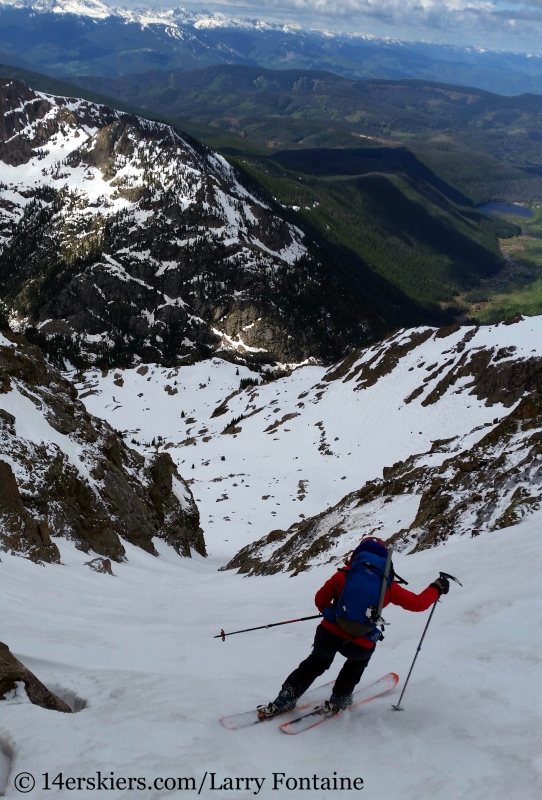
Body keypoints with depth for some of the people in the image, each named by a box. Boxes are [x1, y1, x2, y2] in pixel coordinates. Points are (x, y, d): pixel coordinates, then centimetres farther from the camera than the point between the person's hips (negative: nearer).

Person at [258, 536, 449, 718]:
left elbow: (320, 600, 12)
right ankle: (338, 701, 35)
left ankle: (283, 701, 29)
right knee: (358, 659, 36)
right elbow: (417, 603, 10)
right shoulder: (388, 585, 3)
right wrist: (436, 588, 26)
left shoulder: (344, 574, 5)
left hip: (329, 634, 1)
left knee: (316, 664, 30)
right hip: (360, 645, -1)